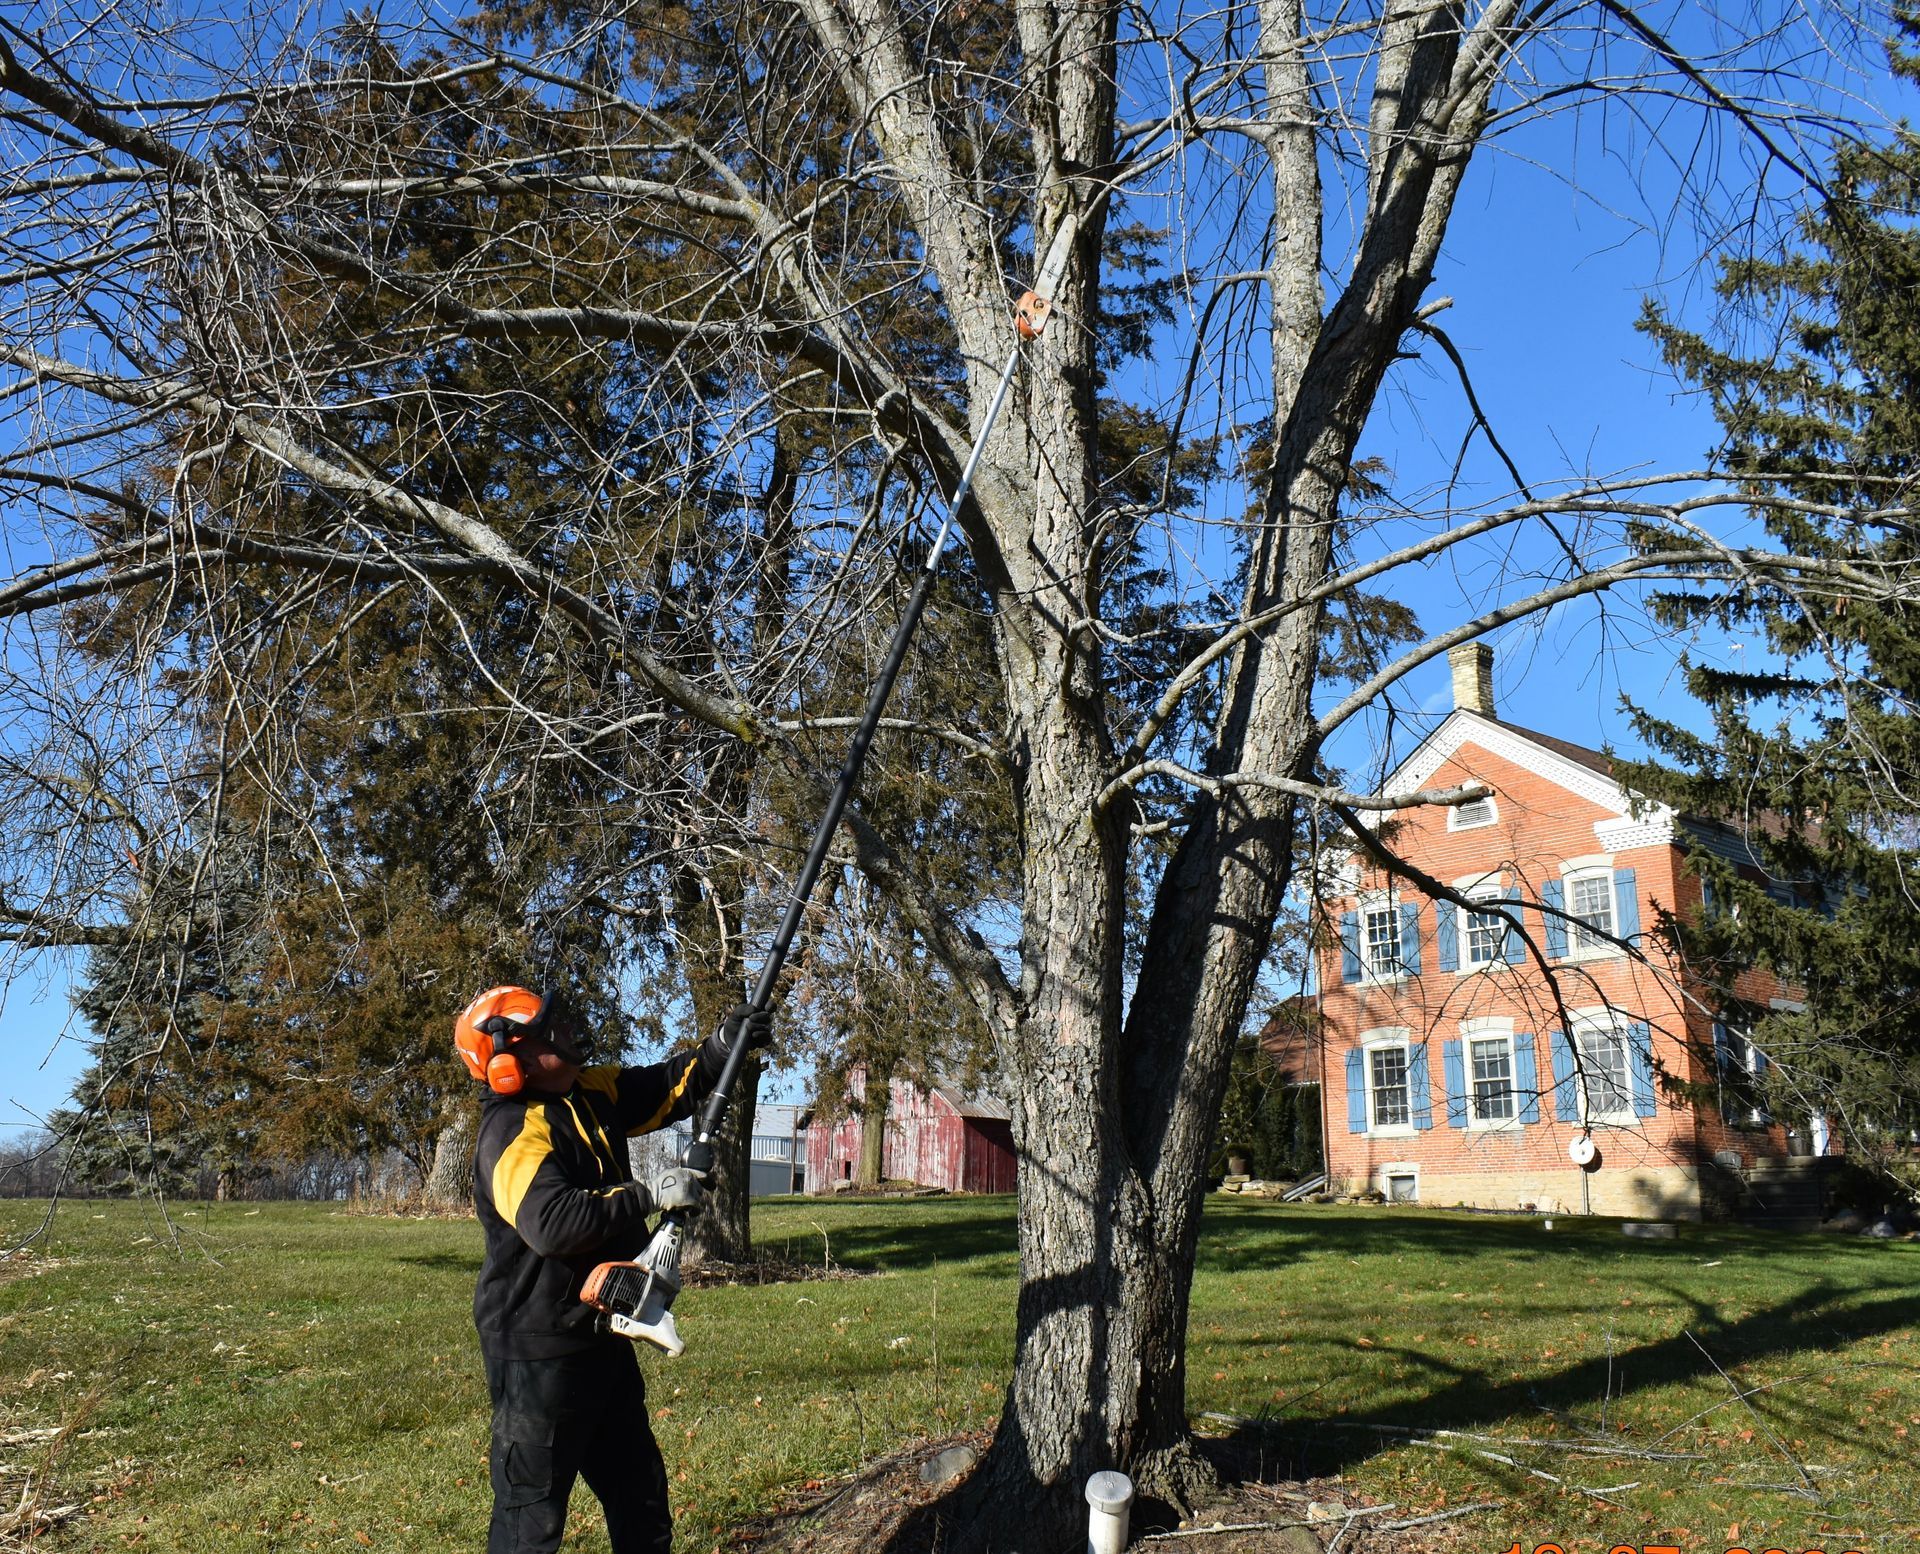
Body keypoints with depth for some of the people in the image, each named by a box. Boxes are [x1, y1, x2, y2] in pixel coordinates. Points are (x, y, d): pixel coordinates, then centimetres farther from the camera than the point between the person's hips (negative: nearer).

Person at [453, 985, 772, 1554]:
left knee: (638, 1487, 22)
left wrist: (722, 1047, -6)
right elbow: (552, 1223, -38)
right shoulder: (513, 1133, -24)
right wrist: (650, 1195, -31)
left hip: (600, 1334, 9)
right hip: (539, 1351, -9)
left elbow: (665, 1089, 12)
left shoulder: (592, 1091, 2)